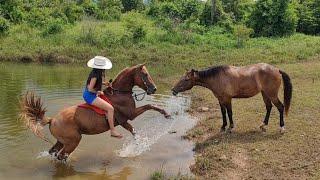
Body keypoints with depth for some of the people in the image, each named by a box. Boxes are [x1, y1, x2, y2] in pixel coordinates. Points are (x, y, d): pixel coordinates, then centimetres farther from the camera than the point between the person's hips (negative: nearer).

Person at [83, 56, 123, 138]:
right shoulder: (95, 75, -22)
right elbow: (90, 89, -24)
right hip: (90, 96, -11)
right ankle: (113, 131, -14)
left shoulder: (98, 74, 5)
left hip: (89, 95, 11)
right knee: (110, 108, -17)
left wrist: (104, 83, 6)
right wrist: (99, 92, -10)